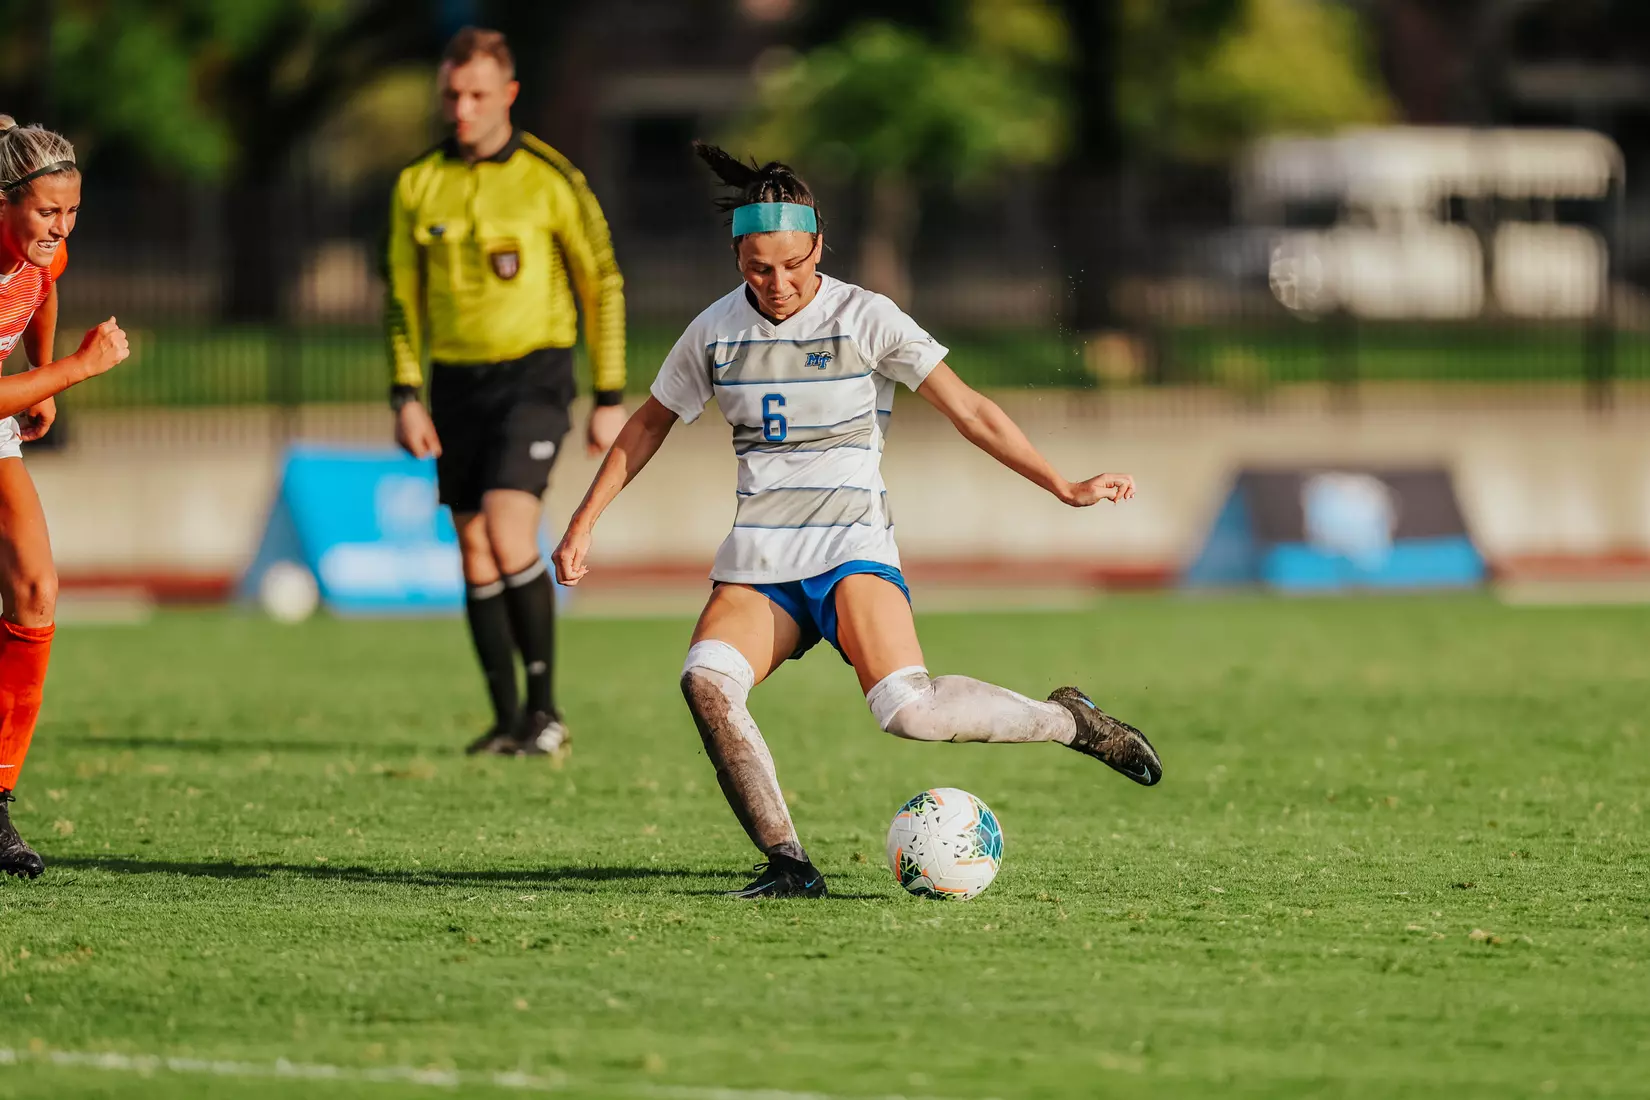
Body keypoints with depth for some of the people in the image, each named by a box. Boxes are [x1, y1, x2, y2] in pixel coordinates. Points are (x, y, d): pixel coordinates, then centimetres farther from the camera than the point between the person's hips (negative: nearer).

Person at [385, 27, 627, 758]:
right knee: (475, 552, 3)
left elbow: (603, 286, 0)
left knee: (508, 533, -19)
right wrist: (407, 397, 1)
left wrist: (610, 398, -2)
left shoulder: (549, 179, -6)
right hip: (455, 377, 4)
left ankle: (545, 710, -10)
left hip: (532, 371, -4)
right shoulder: (419, 185, 5)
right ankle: (508, 722, 11)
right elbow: (404, 296, 11)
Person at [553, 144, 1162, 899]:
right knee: (707, 678, -28)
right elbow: (649, 426, 19)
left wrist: (1064, 488, -9)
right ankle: (788, 865, -23)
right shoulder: (716, 331, 4)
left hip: (852, 550, -3)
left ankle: (1067, 719, -2)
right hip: (757, 566, 3)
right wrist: (583, 523, 16)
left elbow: (967, 410, -3)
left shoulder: (863, 319, -5)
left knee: (906, 708, -28)